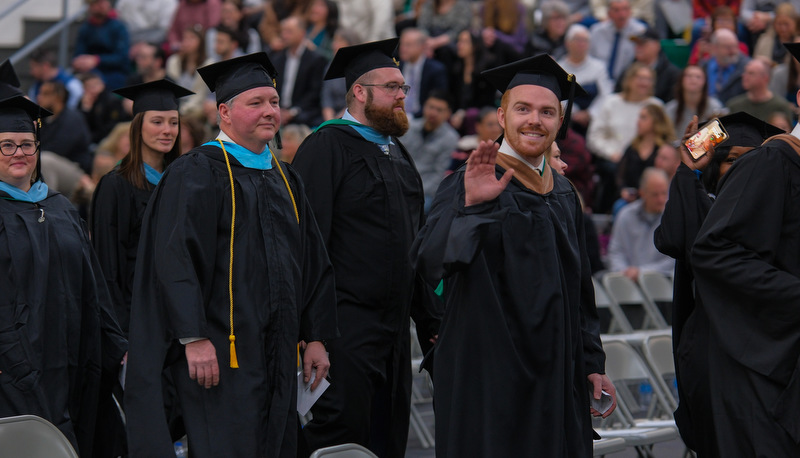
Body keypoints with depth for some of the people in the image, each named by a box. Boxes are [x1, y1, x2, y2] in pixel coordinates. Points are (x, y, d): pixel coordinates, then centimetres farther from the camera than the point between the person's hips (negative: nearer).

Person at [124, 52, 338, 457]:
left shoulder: (284, 179, 17)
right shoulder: (196, 173, -7)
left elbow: (312, 261, 20)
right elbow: (175, 257, -15)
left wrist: (315, 337, 13)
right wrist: (194, 338, -21)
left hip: (278, 356, 7)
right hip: (220, 353, -7)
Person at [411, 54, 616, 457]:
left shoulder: (563, 195, 14)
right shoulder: (468, 185, -7)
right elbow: (429, 261, -23)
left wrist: (591, 363, 16)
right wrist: (471, 206, -37)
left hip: (556, 374, 6)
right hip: (489, 374, -6)